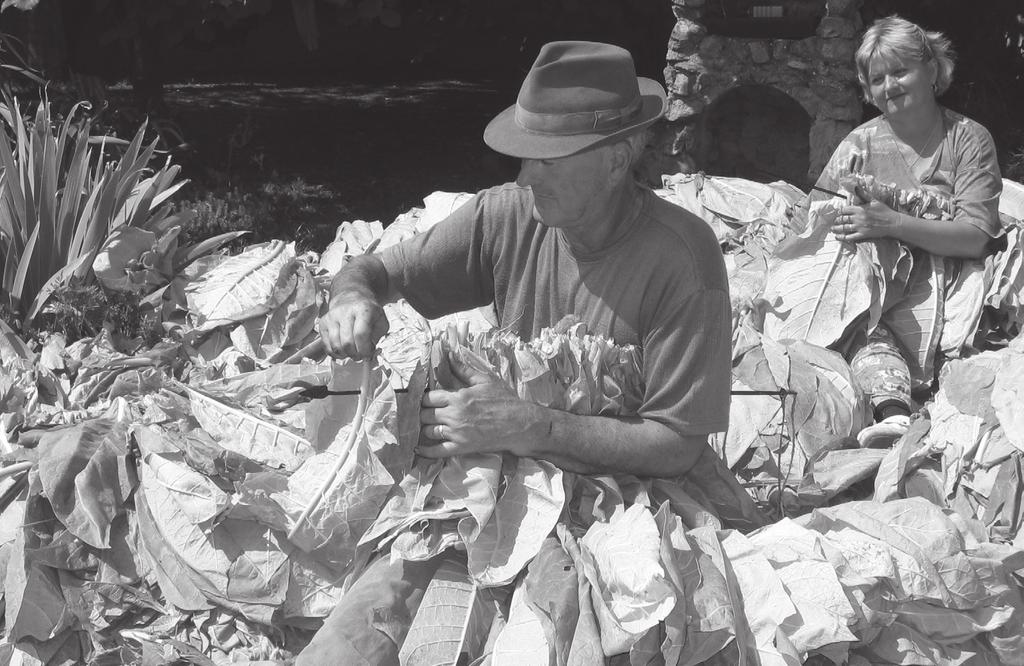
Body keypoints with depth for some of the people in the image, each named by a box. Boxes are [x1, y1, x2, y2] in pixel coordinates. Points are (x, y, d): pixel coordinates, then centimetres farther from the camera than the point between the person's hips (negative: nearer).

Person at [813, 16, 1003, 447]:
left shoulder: (968, 139, 5)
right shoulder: (861, 144, 11)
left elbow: (977, 237, -8)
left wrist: (893, 223, -18)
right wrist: (838, 221, -14)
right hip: (876, 292, 0)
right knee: (868, 335, -33)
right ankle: (893, 411, -51)